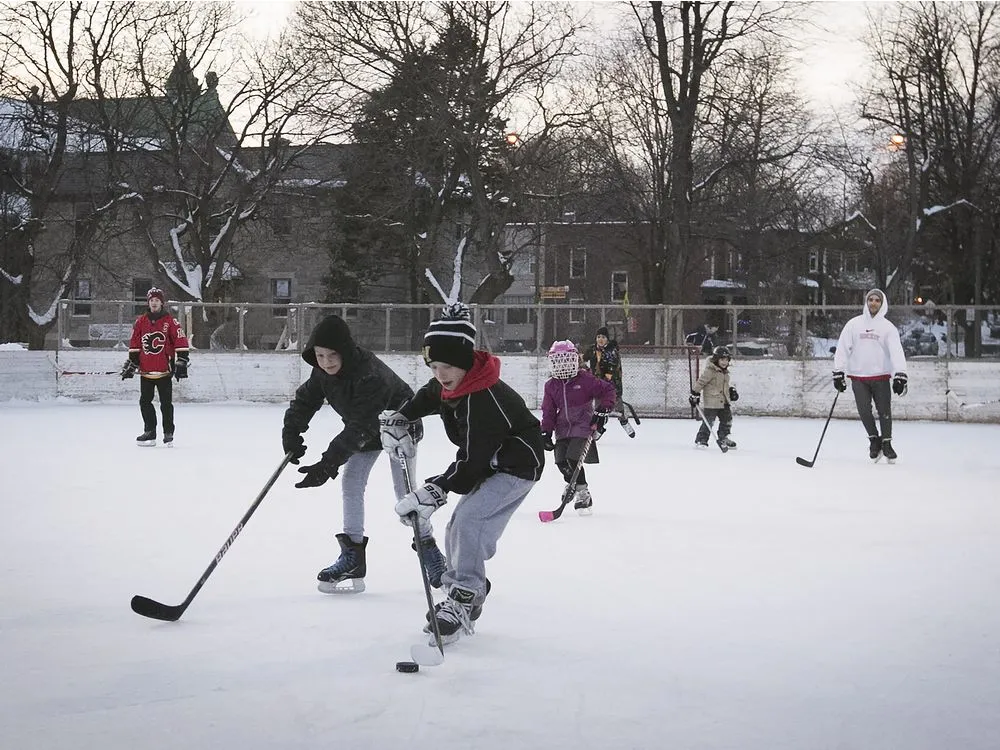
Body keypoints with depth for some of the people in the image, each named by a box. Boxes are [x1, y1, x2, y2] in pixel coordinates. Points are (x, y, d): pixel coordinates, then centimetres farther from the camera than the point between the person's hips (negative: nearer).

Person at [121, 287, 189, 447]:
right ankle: (150, 432, 12)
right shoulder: (141, 322, 9)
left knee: (166, 403, 1)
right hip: (145, 371, 4)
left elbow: (181, 343, -3)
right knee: (145, 402, 4)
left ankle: (168, 434, 9)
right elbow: (134, 346, 14)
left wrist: (181, 362, -8)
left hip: (164, 371, -4)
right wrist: (131, 364, 12)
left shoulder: (170, 321, -2)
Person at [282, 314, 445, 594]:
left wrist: (328, 463, -47)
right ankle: (353, 553, 2)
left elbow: (361, 427, -43)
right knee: (350, 482, -3)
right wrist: (291, 433, -24)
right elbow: (305, 400, -5)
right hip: (364, 428, 7)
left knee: (404, 491, -10)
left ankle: (429, 550, 4)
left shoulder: (370, 375, -40)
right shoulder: (323, 372, -16)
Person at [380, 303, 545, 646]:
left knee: (468, 521, -24)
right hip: (486, 463, 10)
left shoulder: (483, 401, -34)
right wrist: (397, 419, 8)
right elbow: (426, 397, 20)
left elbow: (470, 463, -34)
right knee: (457, 530, 9)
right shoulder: (449, 384, -7)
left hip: (516, 465, -10)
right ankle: (464, 594, 25)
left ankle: (463, 602, -18)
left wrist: (433, 492, -36)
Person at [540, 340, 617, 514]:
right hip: (563, 427, 5)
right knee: (561, 462, -4)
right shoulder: (551, 385, 5)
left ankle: (583, 494, -3)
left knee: (574, 459, -17)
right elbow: (548, 411, 9)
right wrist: (546, 432, 2)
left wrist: (603, 411, -12)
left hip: (583, 425, -5)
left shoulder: (585, 379, -8)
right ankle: (572, 481, 27)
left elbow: (608, 390, -3)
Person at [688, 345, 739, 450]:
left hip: (724, 402, 8)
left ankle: (724, 439, 28)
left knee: (727, 420, 13)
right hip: (711, 402, -8)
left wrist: (731, 390, 20)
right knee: (708, 421, -9)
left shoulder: (725, 372, 14)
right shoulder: (709, 371, -14)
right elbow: (700, 382, -14)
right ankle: (700, 441, -2)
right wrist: (694, 394, -15)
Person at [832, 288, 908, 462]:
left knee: (885, 412, 0)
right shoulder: (853, 324, 4)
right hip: (858, 377, 0)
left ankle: (886, 443, 19)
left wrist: (900, 375, -20)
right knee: (864, 411, -6)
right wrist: (838, 372, -3)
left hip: (881, 376, 0)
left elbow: (896, 352, -8)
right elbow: (842, 349, 3)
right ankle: (874, 439, 17)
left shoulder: (888, 328, 1)